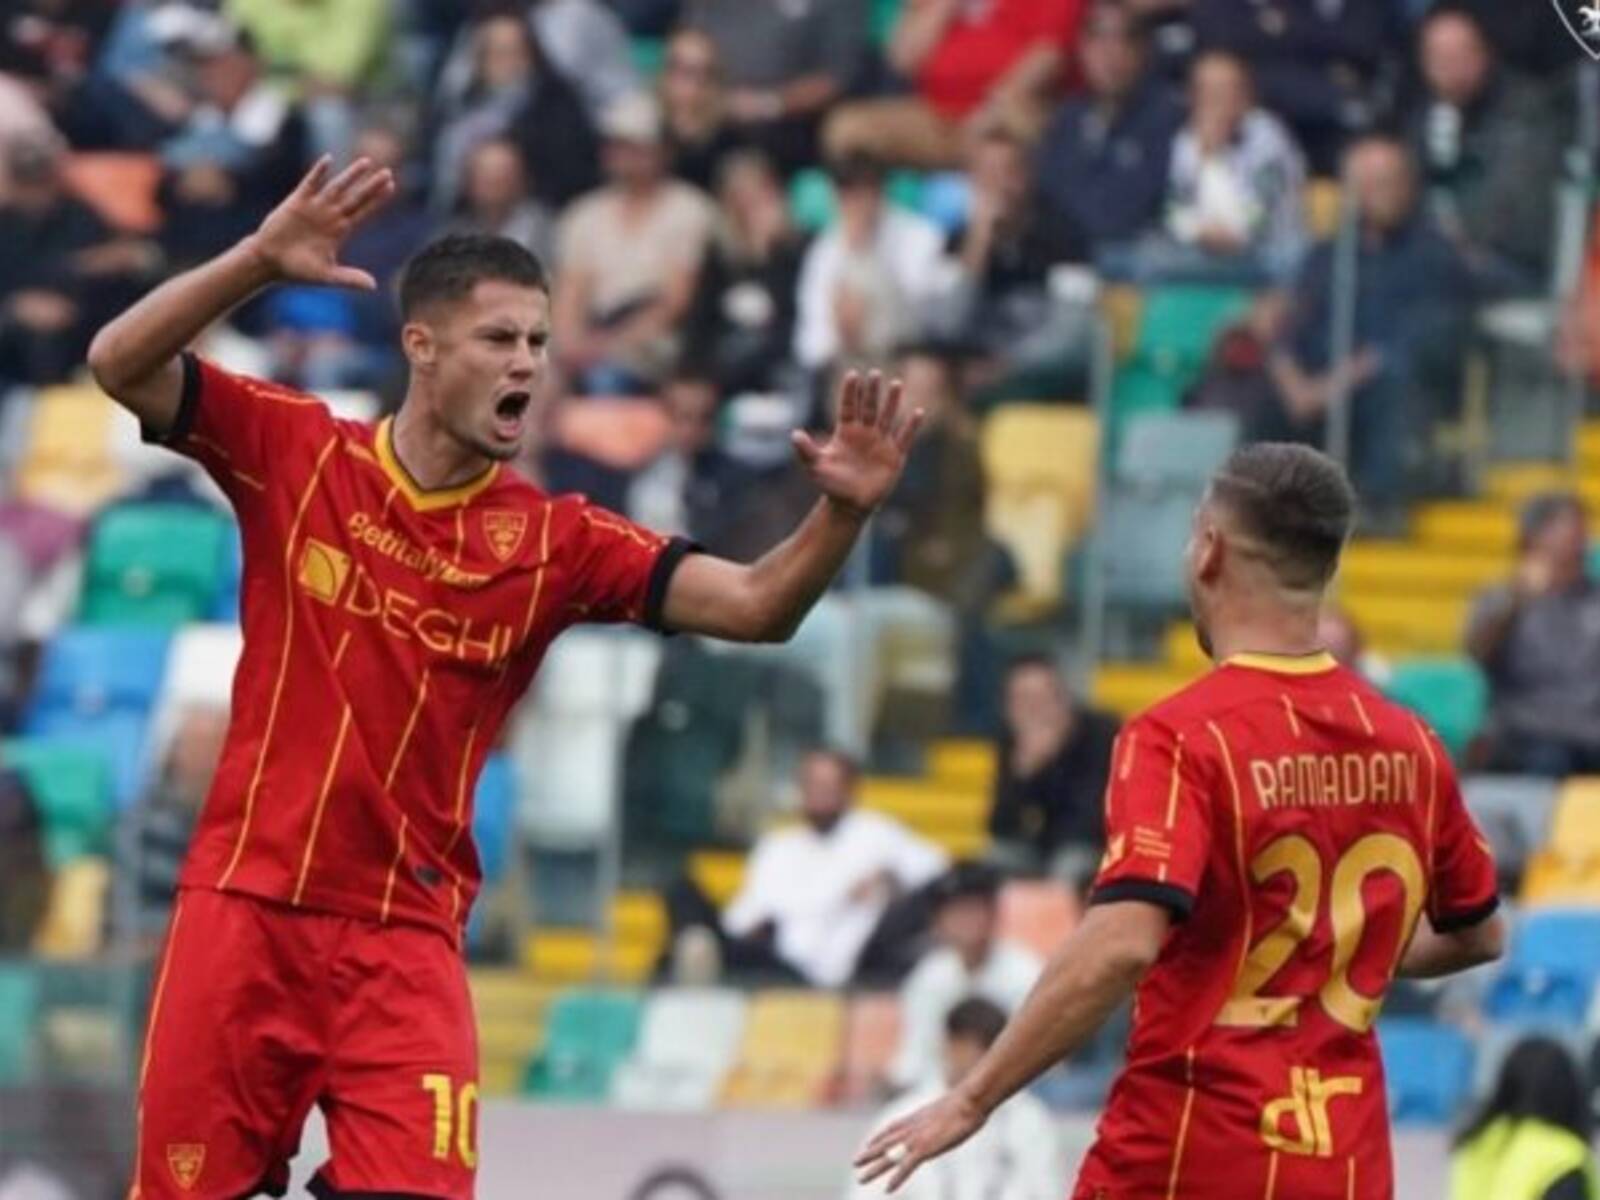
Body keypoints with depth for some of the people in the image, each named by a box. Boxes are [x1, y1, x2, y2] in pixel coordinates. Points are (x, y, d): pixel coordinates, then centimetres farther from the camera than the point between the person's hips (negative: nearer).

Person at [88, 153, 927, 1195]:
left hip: (405, 943, 0)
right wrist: (260, 261, -23)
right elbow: (120, 364, -9)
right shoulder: (296, 455, 0)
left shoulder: (552, 541, 1)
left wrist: (842, 514, -26)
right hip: (245, 910, 0)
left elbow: (754, 608, -7)